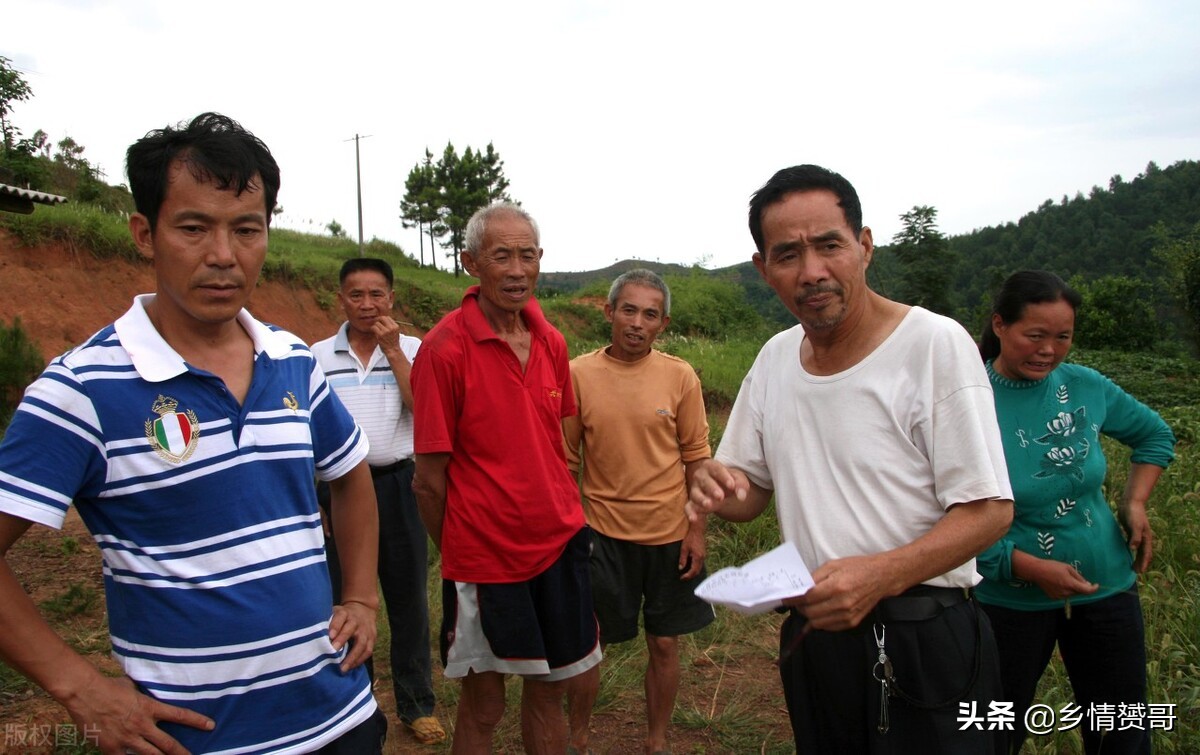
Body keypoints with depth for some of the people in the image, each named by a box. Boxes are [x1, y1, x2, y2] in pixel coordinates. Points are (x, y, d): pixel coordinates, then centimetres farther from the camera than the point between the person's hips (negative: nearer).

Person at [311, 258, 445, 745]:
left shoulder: (412, 350, 1)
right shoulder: (318, 356, 3)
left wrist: (392, 349, -14)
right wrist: (308, 498, 3)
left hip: (398, 484, 0)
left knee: (407, 597, 9)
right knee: (343, 598, 10)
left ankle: (416, 705, 25)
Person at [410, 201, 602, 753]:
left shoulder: (551, 342, 3)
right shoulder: (445, 348, -16)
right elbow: (430, 477, -11)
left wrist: (565, 517, 9)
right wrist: (457, 554, -2)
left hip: (560, 544, 5)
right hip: (484, 558, -5)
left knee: (549, 687, 19)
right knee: (484, 703, 12)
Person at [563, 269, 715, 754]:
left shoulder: (679, 376, -4)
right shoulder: (578, 374, -6)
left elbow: (697, 457, 1)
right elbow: (565, 460, 1)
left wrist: (696, 529, -3)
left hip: (669, 533, 1)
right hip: (602, 531, 0)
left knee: (665, 643, 12)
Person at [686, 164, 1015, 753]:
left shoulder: (936, 344, -15)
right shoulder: (774, 359, 4)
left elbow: (990, 510, -16)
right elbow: (750, 491, 12)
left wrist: (879, 574, -30)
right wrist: (718, 489, -12)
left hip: (924, 645, -5)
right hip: (812, 634, 6)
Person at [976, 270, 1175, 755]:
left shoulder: (1085, 386, -4)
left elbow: (1155, 435, 16)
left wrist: (1135, 502, 3)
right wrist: (1030, 568, -26)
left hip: (1106, 589, 4)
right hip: (1013, 601, -4)